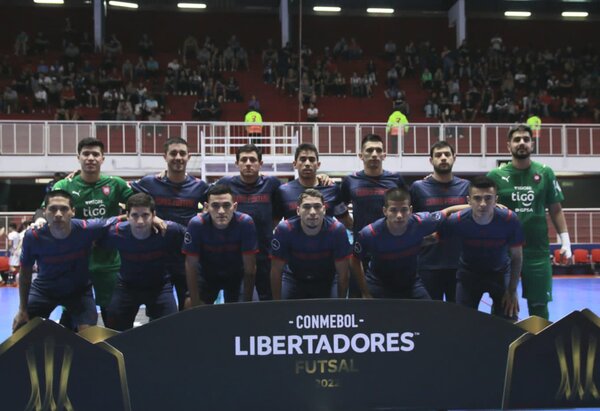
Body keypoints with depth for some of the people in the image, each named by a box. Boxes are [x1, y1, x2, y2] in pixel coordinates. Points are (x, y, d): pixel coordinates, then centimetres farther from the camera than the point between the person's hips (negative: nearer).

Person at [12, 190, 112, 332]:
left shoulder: (86, 229, -32)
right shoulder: (33, 237, -27)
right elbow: (25, 273, -9)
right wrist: (23, 310, -4)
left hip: (79, 290, -1)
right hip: (44, 289, 1)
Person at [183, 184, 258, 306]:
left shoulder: (245, 222, -29)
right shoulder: (196, 224, -29)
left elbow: (250, 268, -21)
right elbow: (191, 265, -21)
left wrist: (247, 303, -19)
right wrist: (195, 305, -20)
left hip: (236, 274, 0)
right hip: (206, 274, 0)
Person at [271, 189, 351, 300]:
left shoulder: (337, 230, -26)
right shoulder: (284, 230, -27)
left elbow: (342, 273, -15)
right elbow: (276, 271, -16)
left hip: (327, 280, 0)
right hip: (293, 279, 0)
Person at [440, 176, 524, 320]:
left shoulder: (510, 220, -28)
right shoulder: (457, 221, -29)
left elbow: (516, 257, -12)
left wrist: (512, 291, -7)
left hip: (500, 272, 0)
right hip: (468, 273, 0)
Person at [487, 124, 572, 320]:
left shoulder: (545, 173, 2)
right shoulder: (496, 175, -2)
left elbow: (555, 209, 8)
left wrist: (565, 239, 1)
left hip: (538, 250, 1)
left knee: (539, 306, 8)